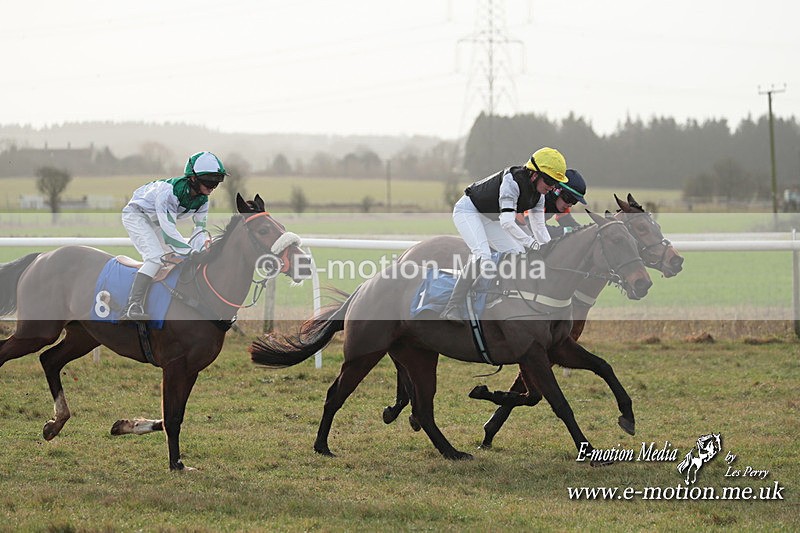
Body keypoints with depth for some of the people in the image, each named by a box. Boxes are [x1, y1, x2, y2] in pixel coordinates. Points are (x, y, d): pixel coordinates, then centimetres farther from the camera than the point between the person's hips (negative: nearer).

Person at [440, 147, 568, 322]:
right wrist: (531, 243, -42)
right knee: (482, 256, -29)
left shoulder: (538, 195, -5)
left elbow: (539, 227, 1)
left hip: (489, 219, 10)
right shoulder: (512, 181, -32)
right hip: (468, 210, -10)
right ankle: (451, 307, -30)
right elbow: (507, 222, -40)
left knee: (518, 254, 1)